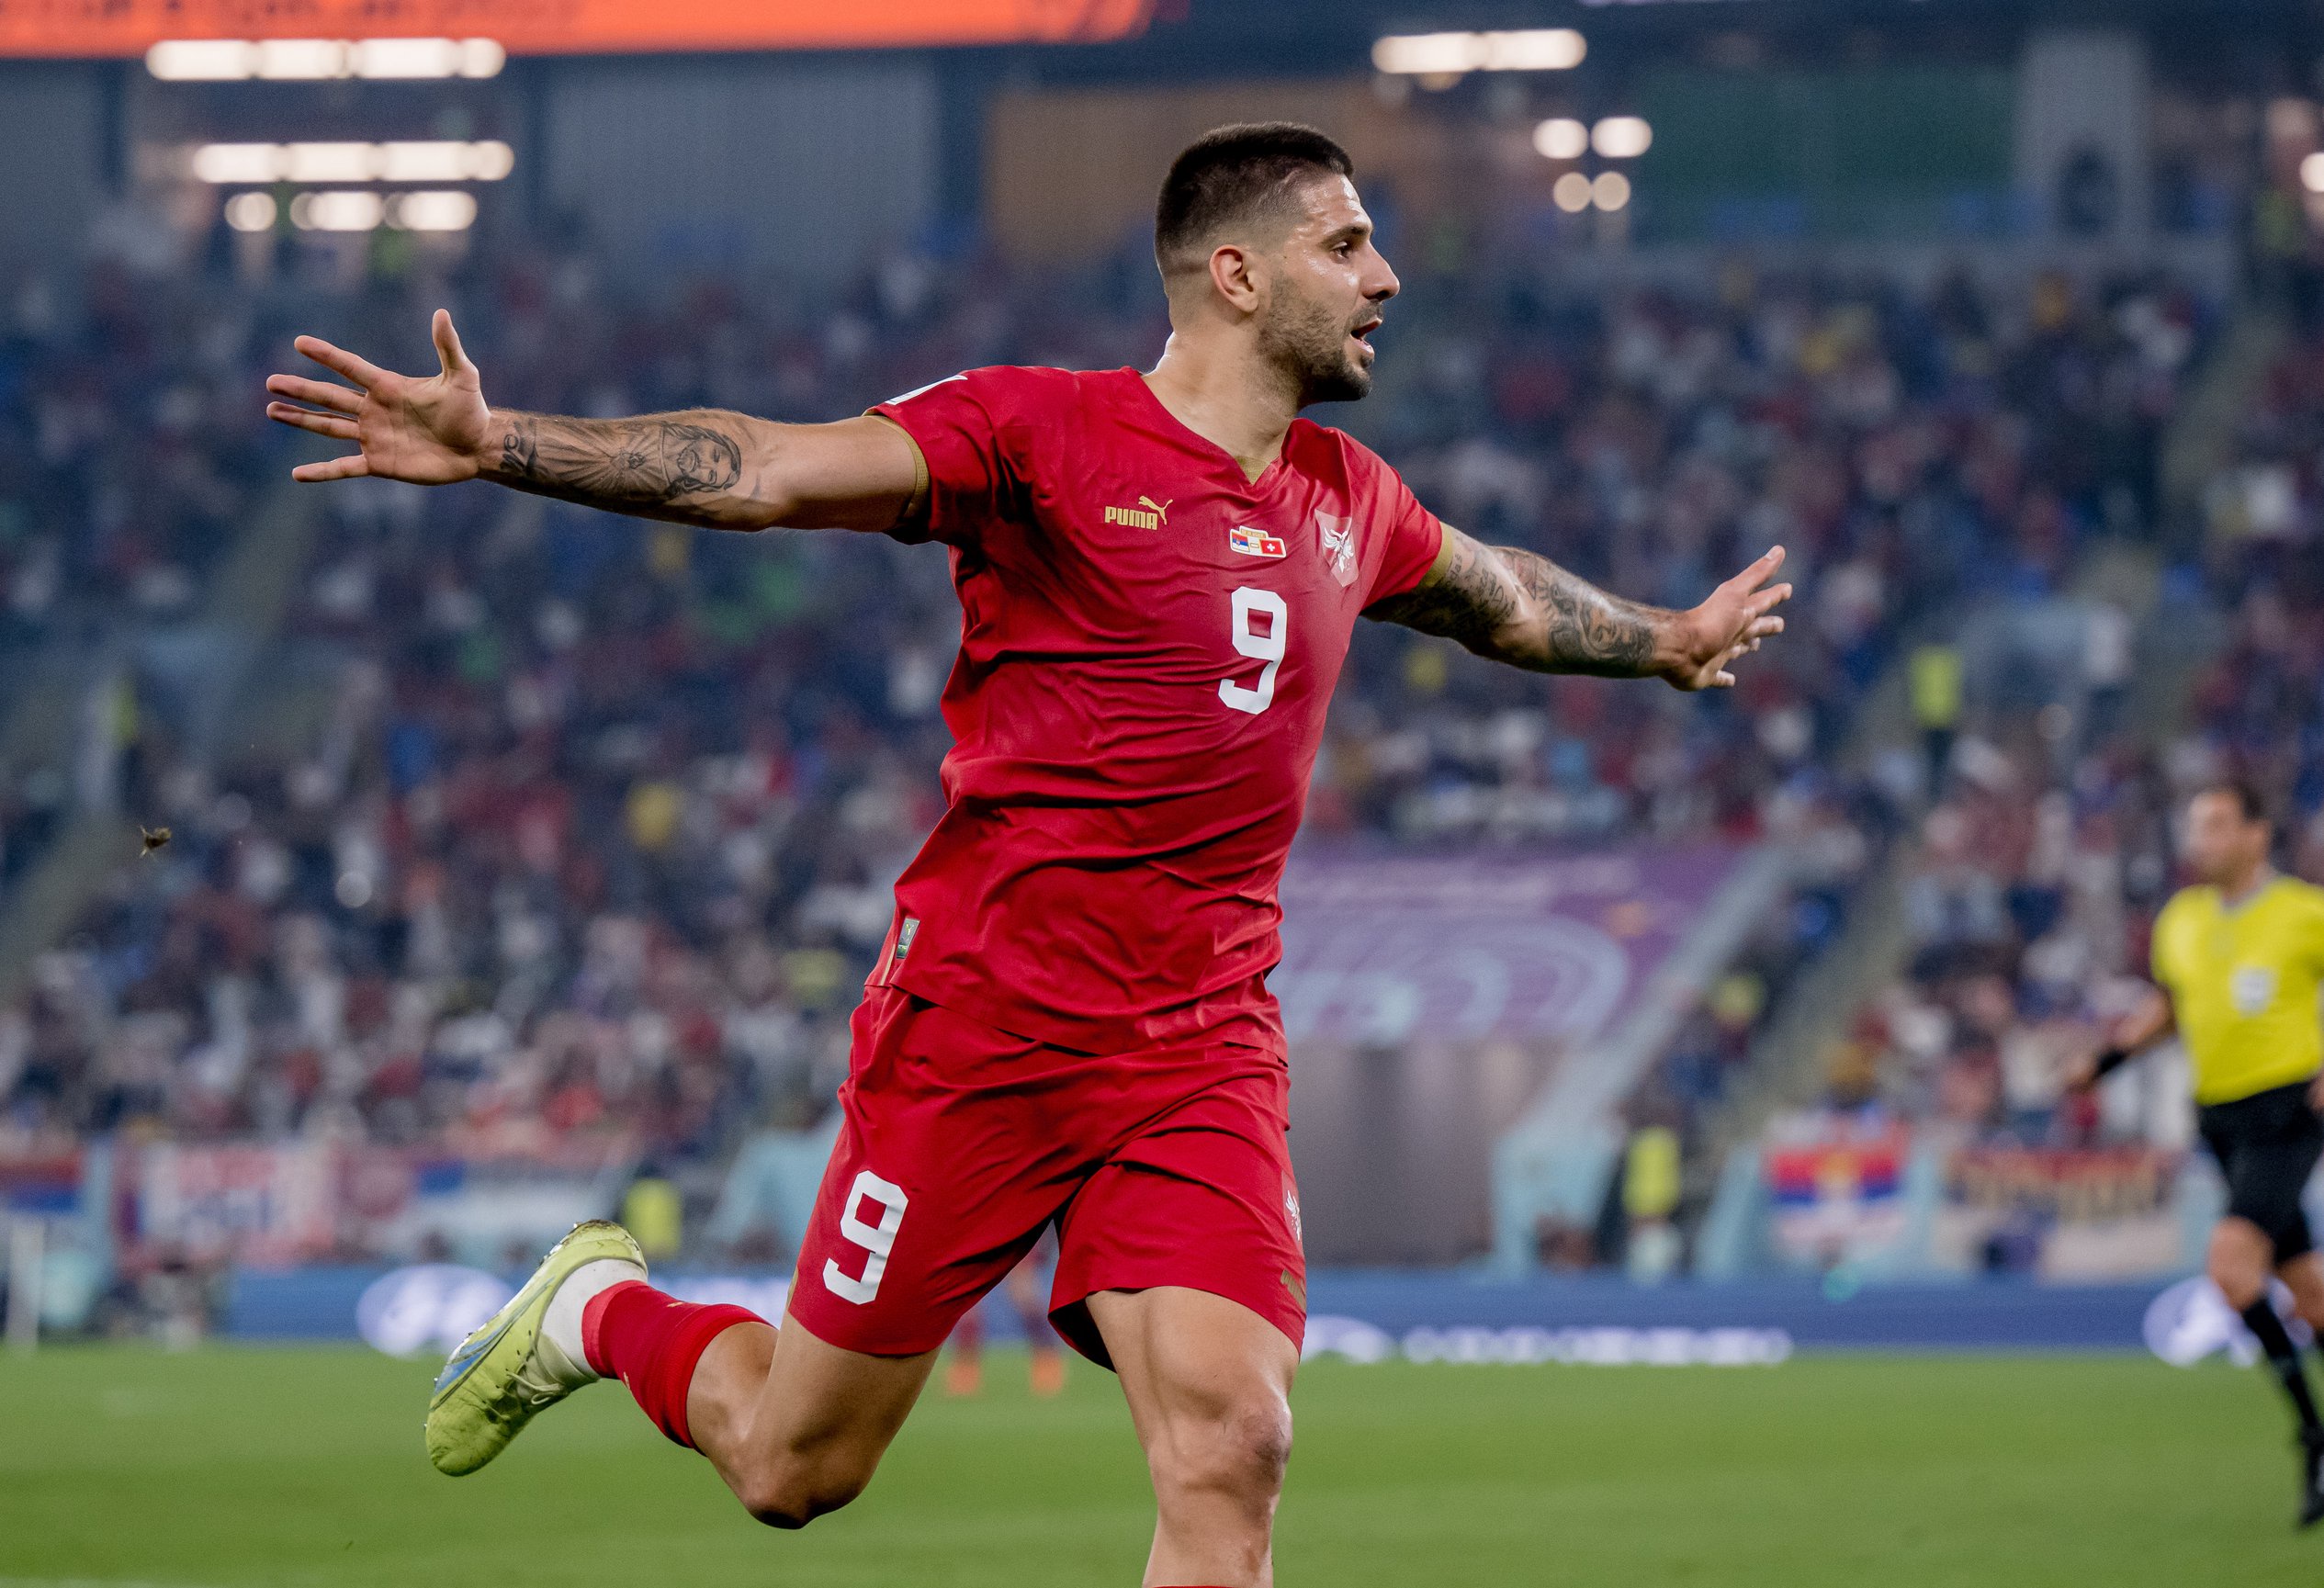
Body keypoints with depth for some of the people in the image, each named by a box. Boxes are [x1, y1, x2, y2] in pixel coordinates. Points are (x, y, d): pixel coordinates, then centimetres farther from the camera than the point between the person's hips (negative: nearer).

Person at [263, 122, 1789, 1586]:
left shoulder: (1347, 498, 12)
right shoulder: (1042, 431, -8)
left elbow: (1495, 595, 35)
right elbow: (762, 472, -18)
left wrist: (1666, 641, 50)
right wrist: (501, 446, -31)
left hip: (1205, 1057, 5)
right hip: (985, 1017, -4)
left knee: (1230, 1455, -14)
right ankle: (602, 1310, 38)